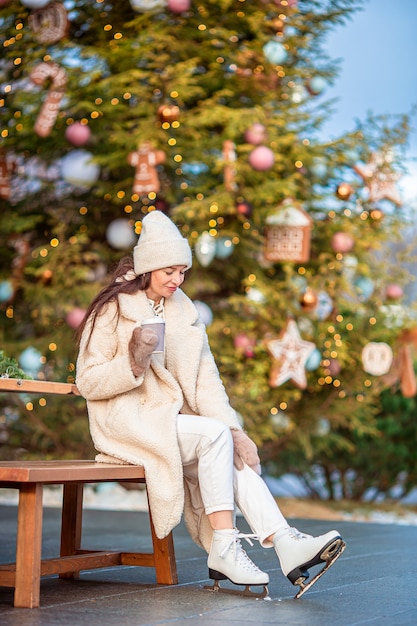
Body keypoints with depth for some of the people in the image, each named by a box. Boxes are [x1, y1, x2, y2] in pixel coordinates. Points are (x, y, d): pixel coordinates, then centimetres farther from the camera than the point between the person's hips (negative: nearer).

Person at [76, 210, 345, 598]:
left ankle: (284, 542, -33)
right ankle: (223, 547, -28)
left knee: (235, 451, -23)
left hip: (171, 421, 5)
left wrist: (234, 429, -11)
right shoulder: (113, 311, -3)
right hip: (125, 422, -5)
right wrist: (133, 362, -24)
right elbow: (87, 384, -7)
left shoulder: (184, 313, 13)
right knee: (214, 434, -28)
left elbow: (206, 381, 4)